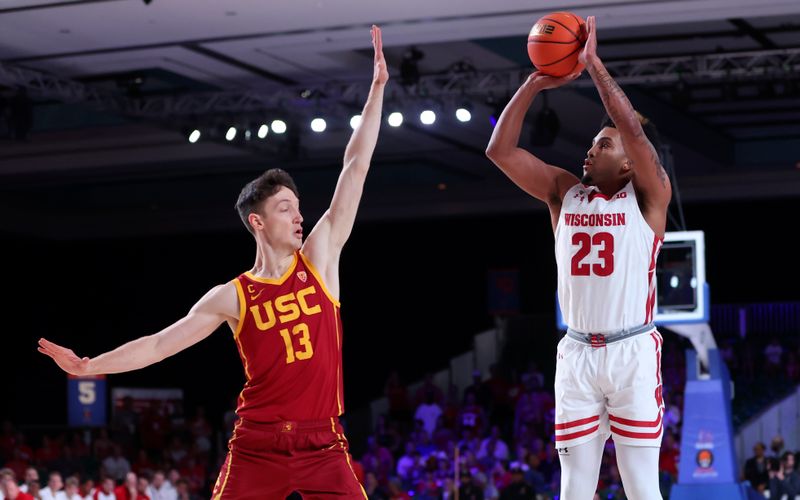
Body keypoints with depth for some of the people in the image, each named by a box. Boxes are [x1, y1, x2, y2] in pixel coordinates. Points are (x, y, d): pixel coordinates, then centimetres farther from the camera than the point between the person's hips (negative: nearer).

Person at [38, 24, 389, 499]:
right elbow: (159, 344, 5)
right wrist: (88, 366, -4)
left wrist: (377, 87, 3)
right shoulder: (231, 297, 3)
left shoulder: (319, 259, 5)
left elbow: (355, 170, 4)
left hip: (323, 445, 1)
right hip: (257, 444, -1)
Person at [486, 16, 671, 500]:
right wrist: (535, 83, -3)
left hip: (633, 352, -4)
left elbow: (635, 132, -20)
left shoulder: (648, 196, -3)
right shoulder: (565, 192, 9)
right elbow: (500, 151, 3)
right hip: (577, 354, 4)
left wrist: (593, 63, -16)